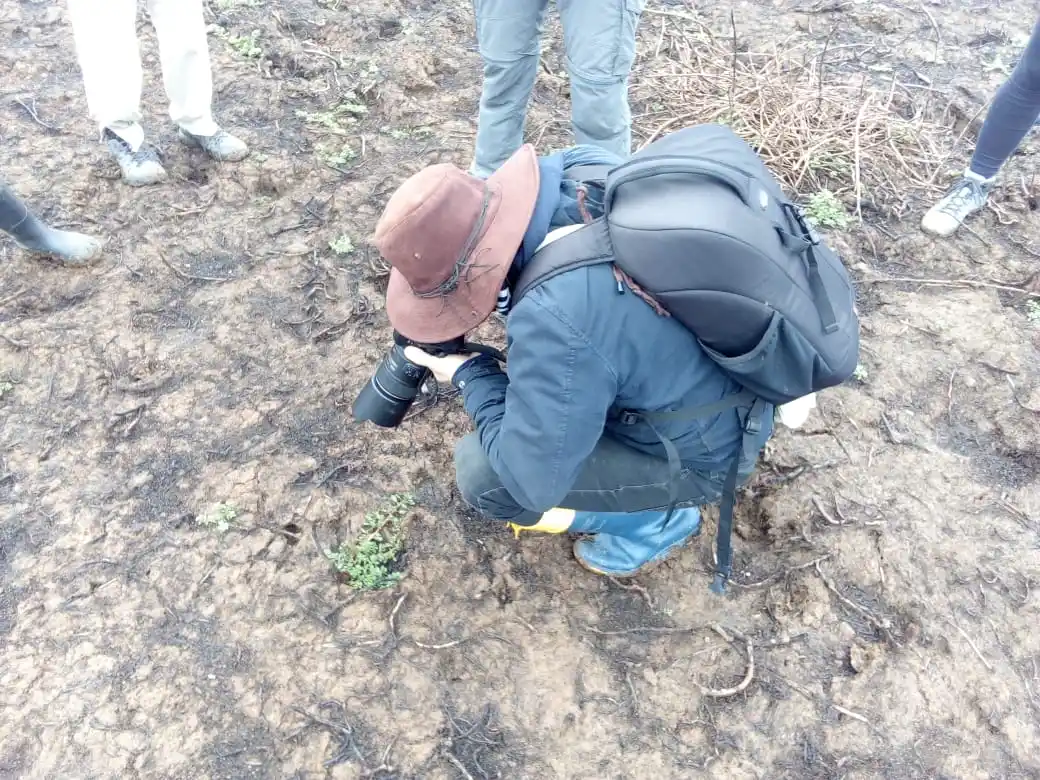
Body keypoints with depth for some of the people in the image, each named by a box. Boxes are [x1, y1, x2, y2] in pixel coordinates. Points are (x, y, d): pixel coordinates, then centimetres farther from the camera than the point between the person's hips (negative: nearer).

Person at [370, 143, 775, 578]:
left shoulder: (554, 320, -39)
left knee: (478, 471, -14)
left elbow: (532, 480, -28)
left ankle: (655, 521, 6)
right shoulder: (576, 171, -15)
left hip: (706, 451, -8)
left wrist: (470, 376, -14)